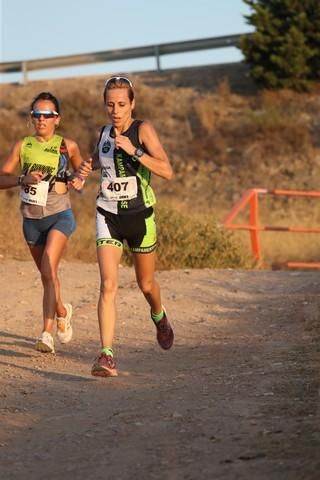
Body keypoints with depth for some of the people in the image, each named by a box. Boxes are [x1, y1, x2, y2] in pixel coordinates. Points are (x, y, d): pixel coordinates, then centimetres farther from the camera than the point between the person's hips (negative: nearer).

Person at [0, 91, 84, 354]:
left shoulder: (67, 146, -2)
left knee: (48, 270, -22)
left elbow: (81, 171, 15)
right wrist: (23, 179, -19)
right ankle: (62, 312, 46)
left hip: (60, 216, -3)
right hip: (31, 219, 4)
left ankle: (47, 333, -25)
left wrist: (78, 181, -8)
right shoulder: (22, 146, 1)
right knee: (47, 275, 16)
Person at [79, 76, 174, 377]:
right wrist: (89, 166, 4)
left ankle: (159, 316, 52)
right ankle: (106, 355, -20)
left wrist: (134, 151, -30)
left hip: (139, 216, -2)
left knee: (145, 283, 16)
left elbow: (167, 172, -21)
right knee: (108, 284, -15)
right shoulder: (104, 132, 3)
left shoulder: (143, 130, -11)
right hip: (108, 216, 2)